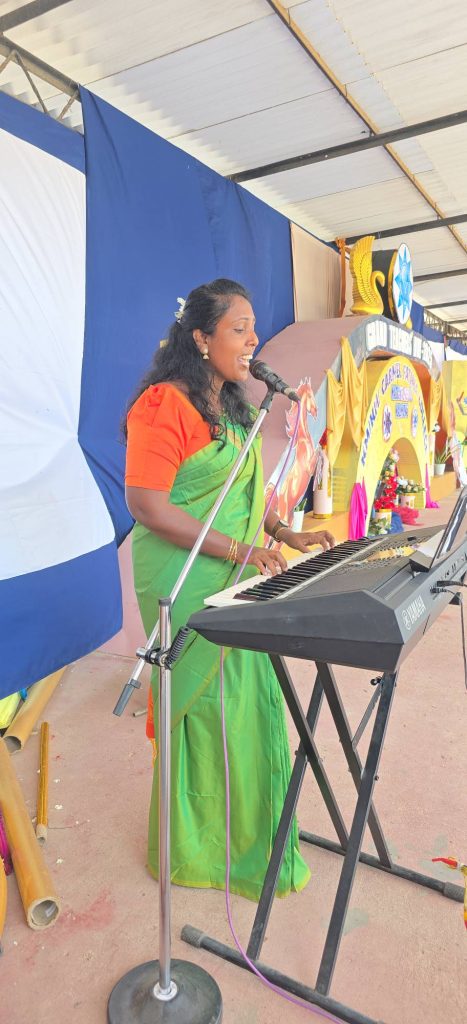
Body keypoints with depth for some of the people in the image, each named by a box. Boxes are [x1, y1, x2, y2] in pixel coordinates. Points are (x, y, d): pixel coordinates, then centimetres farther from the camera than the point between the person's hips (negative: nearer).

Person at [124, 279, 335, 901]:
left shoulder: (233, 408, 14)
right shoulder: (165, 404, -16)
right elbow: (146, 504, -21)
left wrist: (284, 534, 8)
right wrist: (235, 548, -22)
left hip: (236, 578, 9)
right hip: (186, 584, -9)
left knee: (252, 699, 15)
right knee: (205, 706, 5)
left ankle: (250, 833, 38)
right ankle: (199, 848, 30)